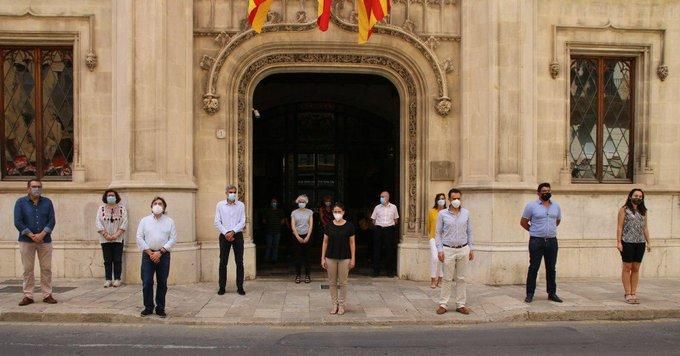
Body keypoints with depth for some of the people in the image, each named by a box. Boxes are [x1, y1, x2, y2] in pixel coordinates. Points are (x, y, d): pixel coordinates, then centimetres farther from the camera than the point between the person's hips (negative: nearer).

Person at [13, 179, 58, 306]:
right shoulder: (20, 202, 3)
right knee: (28, 269, 2)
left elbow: (52, 221, 0)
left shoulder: (47, 202, 7)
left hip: (45, 241, 1)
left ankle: (47, 295, 9)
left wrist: (41, 235, -13)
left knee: (46, 269, 2)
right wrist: (32, 236, -13)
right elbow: (18, 222, -5)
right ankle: (28, 296, 10)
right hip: (26, 241, -1)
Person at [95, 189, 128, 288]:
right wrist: (106, 235, -10)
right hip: (105, 239, 1)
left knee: (117, 260, -1)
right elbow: (99, 223, 0)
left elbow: (124, 224, -2)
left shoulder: (122, 208, 4)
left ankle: (117, 279, 5)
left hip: (118, 239, -1)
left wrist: (116, 235, -11)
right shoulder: (101, 208, 7)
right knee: (107, 260, 3)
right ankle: (108, 279, 7)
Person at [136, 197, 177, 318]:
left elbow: (173, 239, -2)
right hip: (148, 254, 0)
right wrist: (150, 252, -8)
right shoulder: (144, 220, 7)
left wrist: (160, 252, -11)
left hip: (163, 255, 0)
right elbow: (139, 238, 1)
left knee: (162, 283, 4)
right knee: (147, 282, -2)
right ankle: (148, 307, 10)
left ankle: (160, 308, 13)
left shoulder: (169, 221, 6)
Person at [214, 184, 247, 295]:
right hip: (224, 235, 0)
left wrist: (233, 232, -13)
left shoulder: (241, 205, 4)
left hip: (237, 235, 0)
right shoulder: (220, 205, 4)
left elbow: (242, 222, -1)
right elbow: (217, 222, 0)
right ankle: (222, 287, 8)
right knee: (223, 262, 1)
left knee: (239, 262, 1)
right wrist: (226, 233, -11)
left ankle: (240, 287, 7)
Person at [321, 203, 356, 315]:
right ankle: (334, 304, 20)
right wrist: (323, 258, 1)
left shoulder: (349, 226, -5)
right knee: (332, 282, 8)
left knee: (343, 282, 5)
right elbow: (325, 242, 4)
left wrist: (353, 259, -5)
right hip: (331, 258, 2)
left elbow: (352, 243, -2)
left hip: (344, 258, -2)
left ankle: (341, 305, 17)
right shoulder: (329, 226, 0)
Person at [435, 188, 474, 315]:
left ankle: (461, 305, 15)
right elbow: (438, 233, 1)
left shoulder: (466, 213, 6)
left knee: (462, 279, 7)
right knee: (447, 279, 1)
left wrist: (471, 249, 9)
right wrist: (440, 249, -6)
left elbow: (469, 232, 12)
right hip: (448, 250, -2)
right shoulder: (442, 214, -1)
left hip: (463, 249, 2)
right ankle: (443, 304, 9)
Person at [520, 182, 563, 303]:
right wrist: (534, 231, 8)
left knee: (551, 268, 9)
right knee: (533, 268, -2)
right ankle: (530, 294, 4)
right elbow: (523, 222, 3)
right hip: (536, 241, -4)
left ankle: (552, 293, 18)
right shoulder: (531, 205, -4)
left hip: (552, 241, 4)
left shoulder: (556, 206, 9)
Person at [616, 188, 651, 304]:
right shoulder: (624, 209, 0)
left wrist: (648, 242, 8)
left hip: (640, 243, 5)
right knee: (627, 267, -1)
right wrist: (619, 242, -11)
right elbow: (619, 226, -4)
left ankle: (633, 294, 11)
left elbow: (645, 228, 15)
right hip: (627, 242, -4)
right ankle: (628, 294, 3)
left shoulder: (643, 211, 13)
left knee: (636, 269, 6)